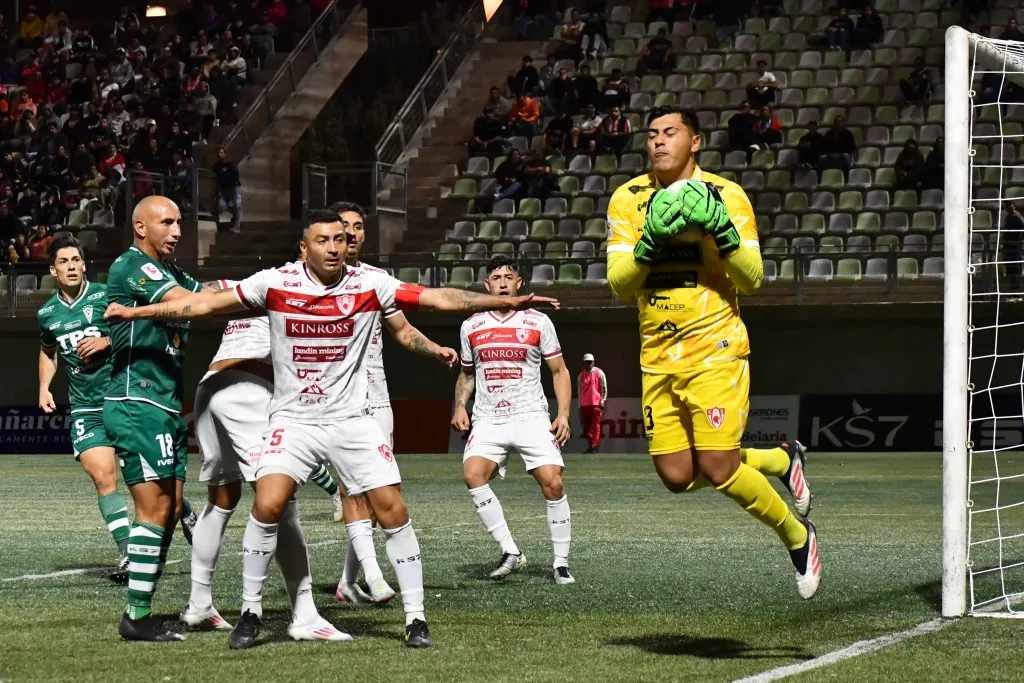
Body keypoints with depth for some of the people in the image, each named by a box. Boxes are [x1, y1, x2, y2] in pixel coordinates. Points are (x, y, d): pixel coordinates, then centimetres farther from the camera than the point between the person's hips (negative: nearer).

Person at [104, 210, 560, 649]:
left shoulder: (369, 285, -7)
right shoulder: (275, 283, -8)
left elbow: (440, 298, -9)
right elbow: (206, 303, -4)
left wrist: (509, 302, -16)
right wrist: (136, 312, -7)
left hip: (351, 420, 1)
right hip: (293, 419, -1)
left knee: (392, 509, -6)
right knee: (267, 505, -18)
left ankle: (415, 618, 7)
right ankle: (250, 612, 0)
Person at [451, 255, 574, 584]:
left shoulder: (538, 322, 4)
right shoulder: (471, 326, 11)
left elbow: (559, 371, 9)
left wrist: (563, 414, -3)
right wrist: (460, 406, 6)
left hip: (531, 417, -1)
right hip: (488, 420, 2)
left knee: (552, 482, -16)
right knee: (472, 473, -24)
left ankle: (561, 562, -1)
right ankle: (510, 552, -18)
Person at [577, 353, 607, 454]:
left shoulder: (599, 373, 2)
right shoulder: (581, 375, 13)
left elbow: (604, 388, 1)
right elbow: (579, 391, 17)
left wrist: (602, 400, -7)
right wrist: (580, 405, 14)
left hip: (596, 403, -4)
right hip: (584, 404, 4)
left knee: (595, 426, -9)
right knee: (586, 426, 4)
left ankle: (594, 446, -11)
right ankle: (590, 446, 11)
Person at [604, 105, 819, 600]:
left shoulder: (726, 196, -4)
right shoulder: (628, 200, 5)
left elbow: (751, 279, -7)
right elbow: (618, 283, -1)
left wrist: (722, 230, -21)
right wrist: (651, 242, -18)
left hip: (714, 350, -4)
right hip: (658, 355, 4)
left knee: (718, 469, -13)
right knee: (677, 477, 1)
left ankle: (798, 537, 12)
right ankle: (780, 459, 26)